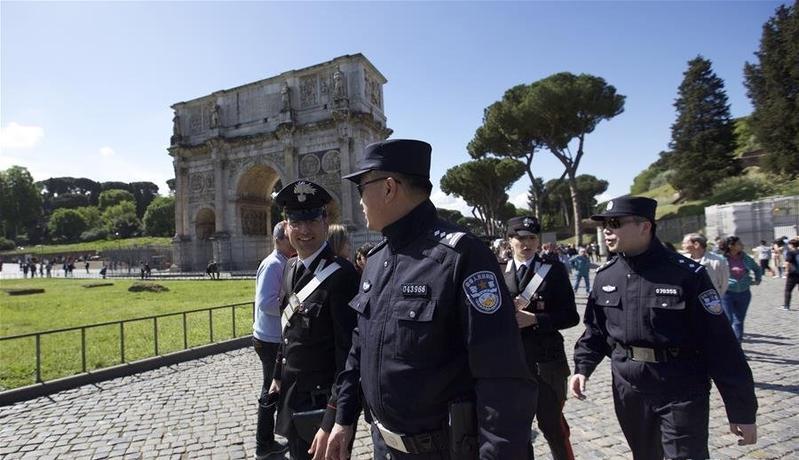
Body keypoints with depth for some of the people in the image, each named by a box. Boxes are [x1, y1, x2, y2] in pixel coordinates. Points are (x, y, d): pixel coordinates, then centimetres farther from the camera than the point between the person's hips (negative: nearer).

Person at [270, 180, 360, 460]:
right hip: (291, 395, 7)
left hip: (321, 402, -7)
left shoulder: (341, 275, -22)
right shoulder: (291, 268, 3)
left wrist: (331, 424, -24)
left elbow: (348, 352, -24)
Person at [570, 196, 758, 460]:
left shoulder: (686, 274, -14)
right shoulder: (605, 275, 0)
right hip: (628, 391, 5)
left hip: (681, 394, -4)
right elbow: (595, 329, 10)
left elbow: (720, 344, -13)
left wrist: (742, 410, -11)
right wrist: (582, 368, -3)